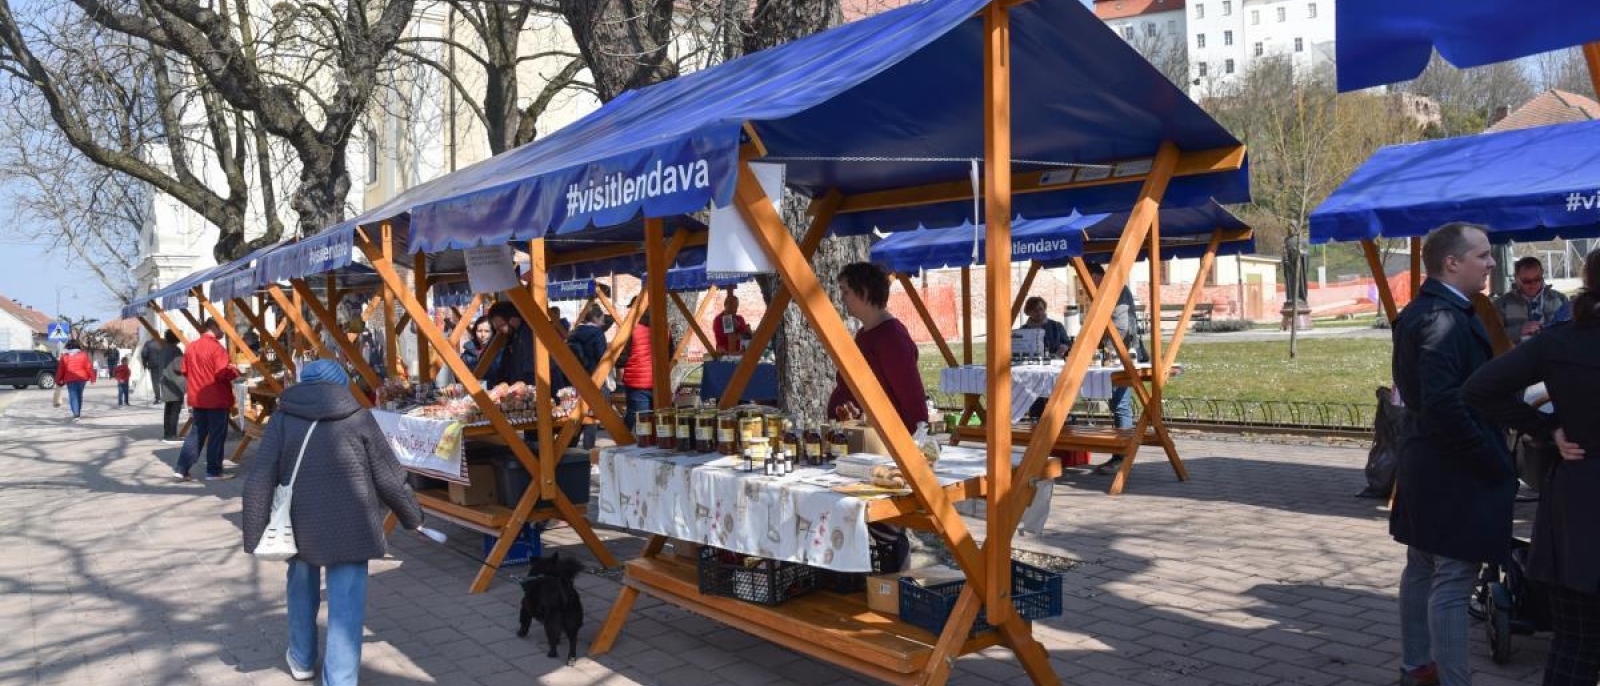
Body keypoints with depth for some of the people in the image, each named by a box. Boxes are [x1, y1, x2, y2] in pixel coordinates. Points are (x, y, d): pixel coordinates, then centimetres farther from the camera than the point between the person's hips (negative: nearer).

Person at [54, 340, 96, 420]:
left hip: (70, 379, -1)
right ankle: (78, 413, 24)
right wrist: (92, 378, 3)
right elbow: (89, 367, -1)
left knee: (73, 396, -5)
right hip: (82, 378, 1)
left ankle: (76, 414, -22)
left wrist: (58, 380, 13)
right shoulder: (83, 355, 1)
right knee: (79, 395, 15)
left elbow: (60, 370, 4)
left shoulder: (64, 357, 2)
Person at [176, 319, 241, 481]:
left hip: (197, 399, 7)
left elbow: (185, 372, 14)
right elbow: (223, 373, -20)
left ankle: (181, 469, 9)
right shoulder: (216, 347, -14)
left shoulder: (190, 347, 8)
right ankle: (214, 471, 6)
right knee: (217, 436, 2)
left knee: (196, 434, 13)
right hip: (216, 400, -7)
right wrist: (235, 372, -3)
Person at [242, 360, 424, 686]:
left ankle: (302, 660, 44)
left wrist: (256, 536, 1)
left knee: (302, 590, 26)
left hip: (300, 525, 3)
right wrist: (412, 518, 16)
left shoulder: (282, 418, 1)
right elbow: (389, 477, 2)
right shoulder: (358, 417, -1)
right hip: (350, 528, -2)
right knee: (345, 606, 1)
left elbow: (258, 482, -5)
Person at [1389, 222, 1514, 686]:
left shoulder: (1421, 312, 11)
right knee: (1453, 582, -4)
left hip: (1426, 465, 11)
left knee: (1423, 569, 19)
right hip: (1457, 473, -11)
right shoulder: (1445, 318, -21)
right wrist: (1493, 462, -20)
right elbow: (1444, 403, -29)